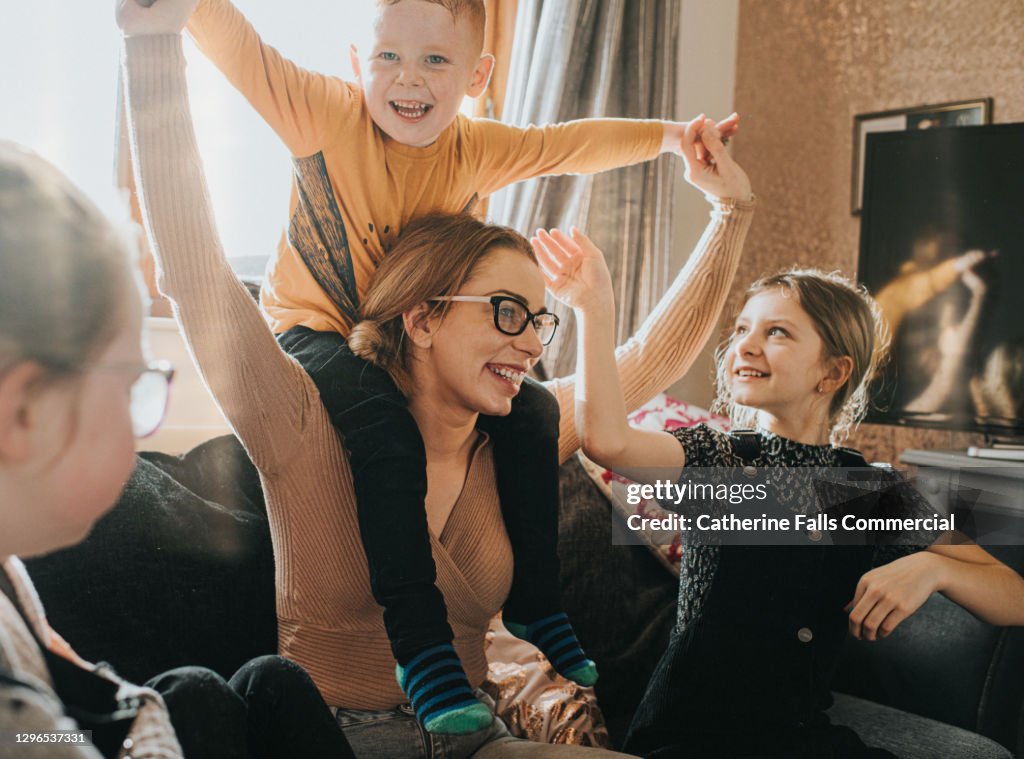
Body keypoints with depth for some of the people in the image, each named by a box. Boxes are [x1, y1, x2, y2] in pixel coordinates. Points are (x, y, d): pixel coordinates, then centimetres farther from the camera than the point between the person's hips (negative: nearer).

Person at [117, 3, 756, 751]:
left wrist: (733, 210, 7)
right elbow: (198, 278, -21)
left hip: (471, 740, 4)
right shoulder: (315, 433, -12)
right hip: (330, 740, -3)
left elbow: (653, 358, 9)